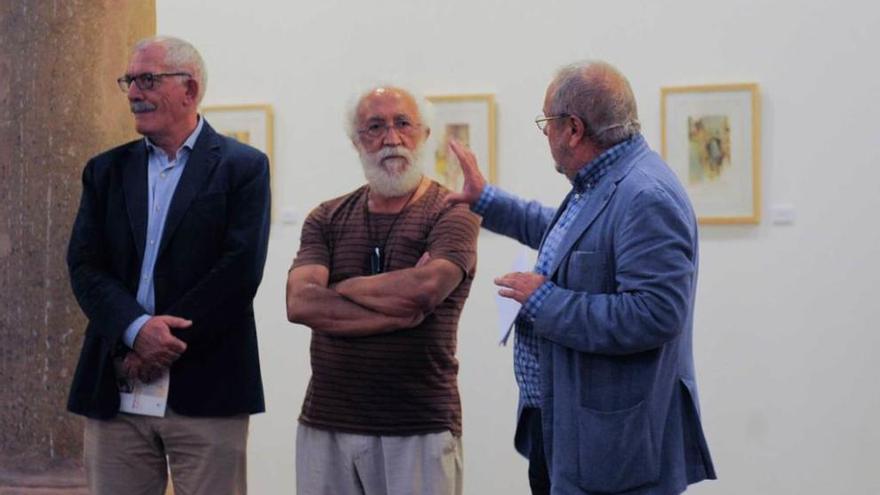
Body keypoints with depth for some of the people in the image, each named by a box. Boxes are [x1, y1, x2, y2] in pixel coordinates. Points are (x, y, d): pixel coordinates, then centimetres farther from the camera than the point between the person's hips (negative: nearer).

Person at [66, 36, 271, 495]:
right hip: (114, 388, 3)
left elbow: (240, 269, -8)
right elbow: (84, 266, 4)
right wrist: (136, 329, -14)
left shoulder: (243, 167, 2)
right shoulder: (106, 170, 14)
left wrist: (161, 342, -12)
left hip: (205, 387, -3)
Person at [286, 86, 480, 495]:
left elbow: (426, 287, -20)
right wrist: (399, 310, -14)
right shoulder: (327, 219, 9)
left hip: (419, 429, -3)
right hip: (325, 425, 4)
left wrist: (341, 288, -5)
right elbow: (299, 304, -6)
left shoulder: (453, 213, -2)